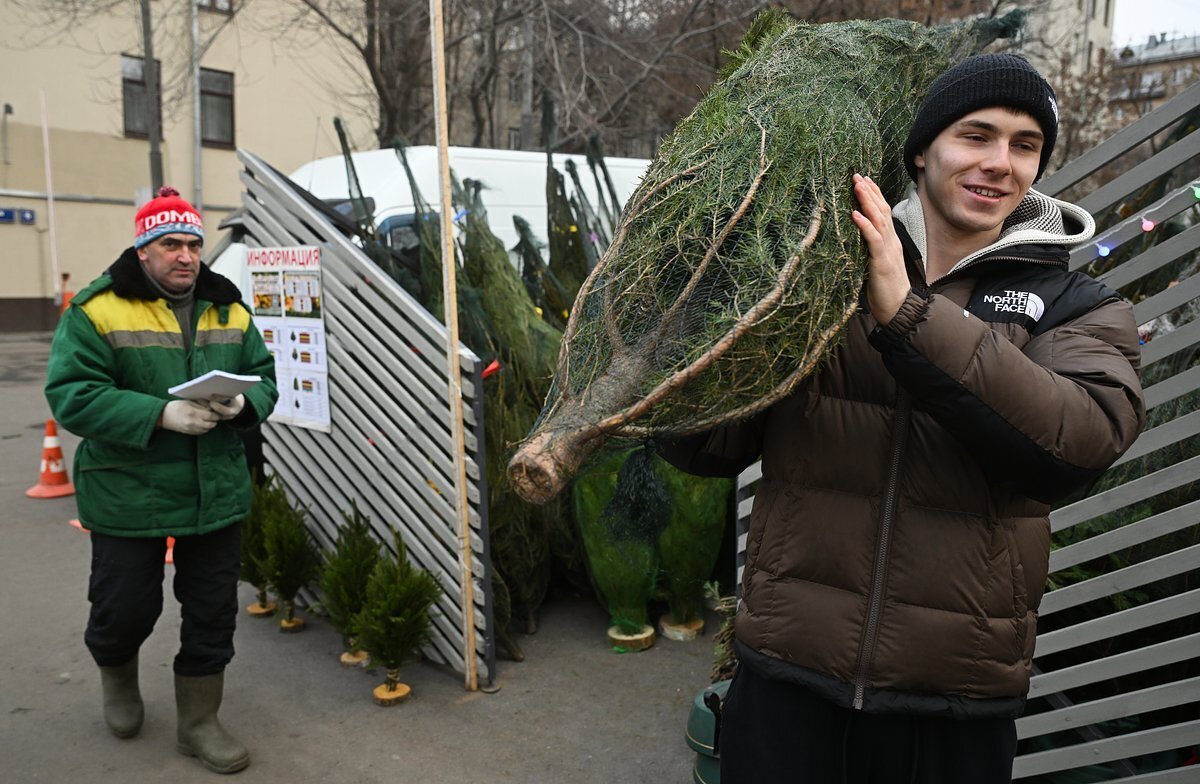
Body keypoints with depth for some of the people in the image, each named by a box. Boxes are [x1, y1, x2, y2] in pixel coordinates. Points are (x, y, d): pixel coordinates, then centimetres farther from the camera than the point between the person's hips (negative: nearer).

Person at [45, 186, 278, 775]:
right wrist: (162, 414, -25)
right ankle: (116, 676, 45)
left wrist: (242, 405, -15)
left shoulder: (229, 311, 7)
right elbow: (72, 396, -15)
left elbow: (264, 378, 9)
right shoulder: (97, 311, -8)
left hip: (218, 496, 4)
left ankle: (199, 722, 29)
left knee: (212, 614, 10)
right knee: (126, 607, 9)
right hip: (127, 498, -4)